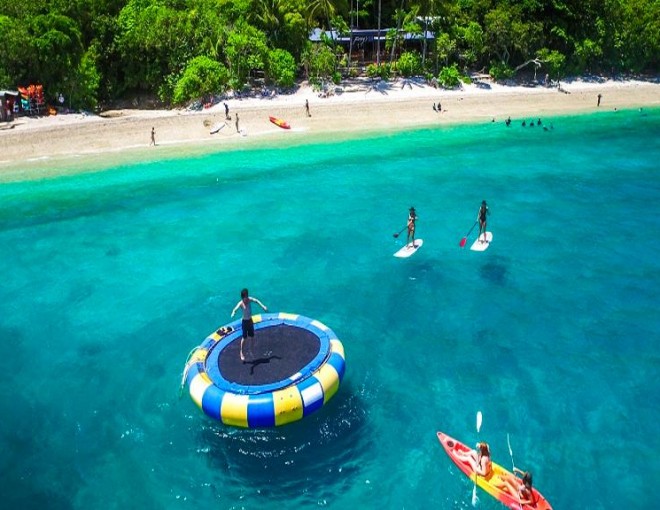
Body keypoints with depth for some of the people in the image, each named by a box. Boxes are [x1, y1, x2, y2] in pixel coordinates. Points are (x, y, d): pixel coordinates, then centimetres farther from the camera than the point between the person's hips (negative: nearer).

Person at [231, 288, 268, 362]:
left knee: (252, 336, 15)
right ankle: (241, 353, 12)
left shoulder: (250, 299, -9)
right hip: (245, 321, -6)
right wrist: (233, 313, -63)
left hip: (250, 320, 6)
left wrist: (263, 306, 7)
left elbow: (257, 301, 8)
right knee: (244, 338, 0)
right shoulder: (241, 303, -24)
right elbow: (235, 309, -41)